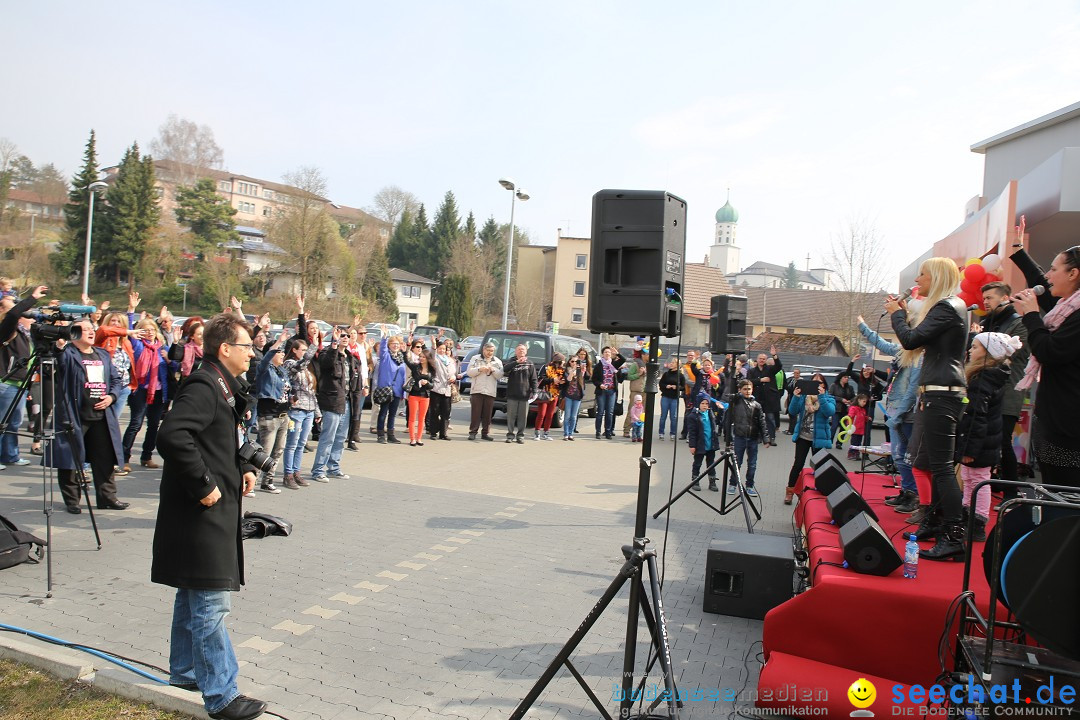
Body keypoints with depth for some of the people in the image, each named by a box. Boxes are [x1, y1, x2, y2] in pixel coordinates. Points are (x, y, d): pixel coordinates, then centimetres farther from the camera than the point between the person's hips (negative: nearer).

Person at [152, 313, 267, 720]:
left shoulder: (226, 388, 13)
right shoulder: (204, 386, -19)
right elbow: (173, 436, -32)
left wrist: (244, 468, 10)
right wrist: (202, 485, -26)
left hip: (214, 512, 11)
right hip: (201, 514, -11)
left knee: (193, 598, 22)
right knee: (211, 606, -4)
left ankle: (185, 672, 36)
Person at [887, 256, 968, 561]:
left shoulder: (946, 307, -11)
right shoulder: (947, 307, 20)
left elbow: (911, 340, -17)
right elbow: (920, 340, 21)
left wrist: (896, 314, -1)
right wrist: (905, 314, 16)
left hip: (941, 393, -11)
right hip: (935, 392, 11)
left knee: (941, 466, -11)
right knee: (927, 462, 15)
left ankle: (955, 537, -10)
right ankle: (934, 524, 23)